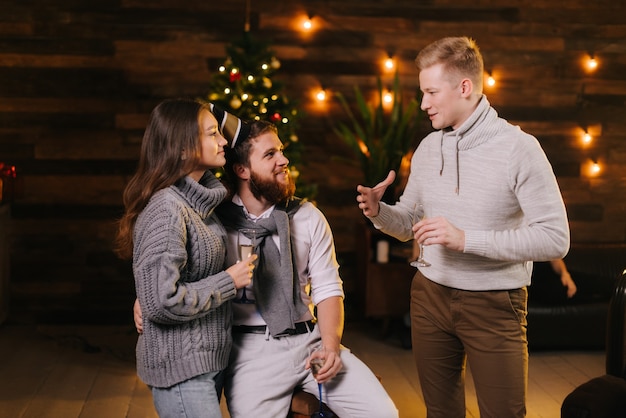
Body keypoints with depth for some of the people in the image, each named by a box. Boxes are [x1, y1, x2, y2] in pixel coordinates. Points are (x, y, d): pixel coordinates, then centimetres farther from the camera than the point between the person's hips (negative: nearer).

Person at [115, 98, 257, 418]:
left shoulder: (198, 200, 7)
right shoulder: (166, 208, -21)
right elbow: (162, 301, -26)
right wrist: (229, 282, -17)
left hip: (208, 361, 9)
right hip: (181, 370, -9)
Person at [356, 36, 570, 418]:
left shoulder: (518, 148, -14)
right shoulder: (427, 148, 5)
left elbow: (555, 239, -20)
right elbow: (409, 225, 13)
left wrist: (466, 239, -26)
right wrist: (378, 211, -10)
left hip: (494, 305, -5)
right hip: (430, 297, 5)